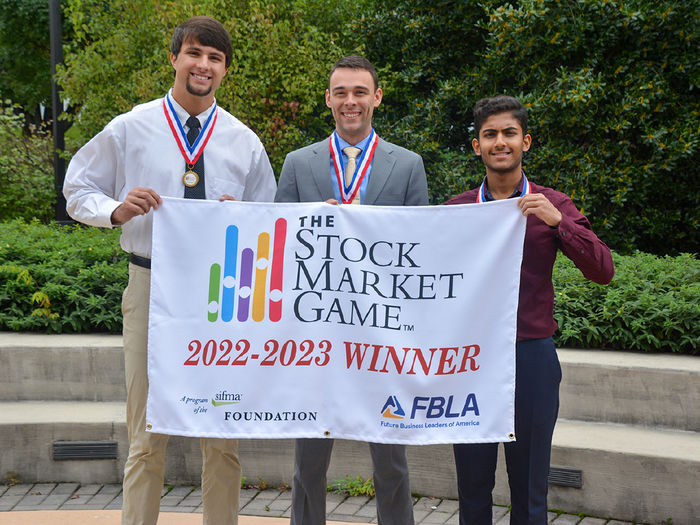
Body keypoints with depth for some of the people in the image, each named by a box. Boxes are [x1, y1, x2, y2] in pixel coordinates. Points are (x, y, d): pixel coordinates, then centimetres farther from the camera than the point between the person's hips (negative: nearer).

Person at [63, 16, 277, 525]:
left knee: (223, 436, 8)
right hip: (151, 287, -1)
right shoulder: (128, 129, 4)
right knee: (148, 435, 4)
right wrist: (116, 210, -13)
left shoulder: (245, 142, 9)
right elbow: (77, 191, 8)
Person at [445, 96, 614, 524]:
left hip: (531, 355, -1)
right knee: (472, 485, 10)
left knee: (529, 489, 9)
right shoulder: (457, 209, 5)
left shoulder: (552, 206, 3)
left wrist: (558, 222, -17)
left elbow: (603, 271, -6)